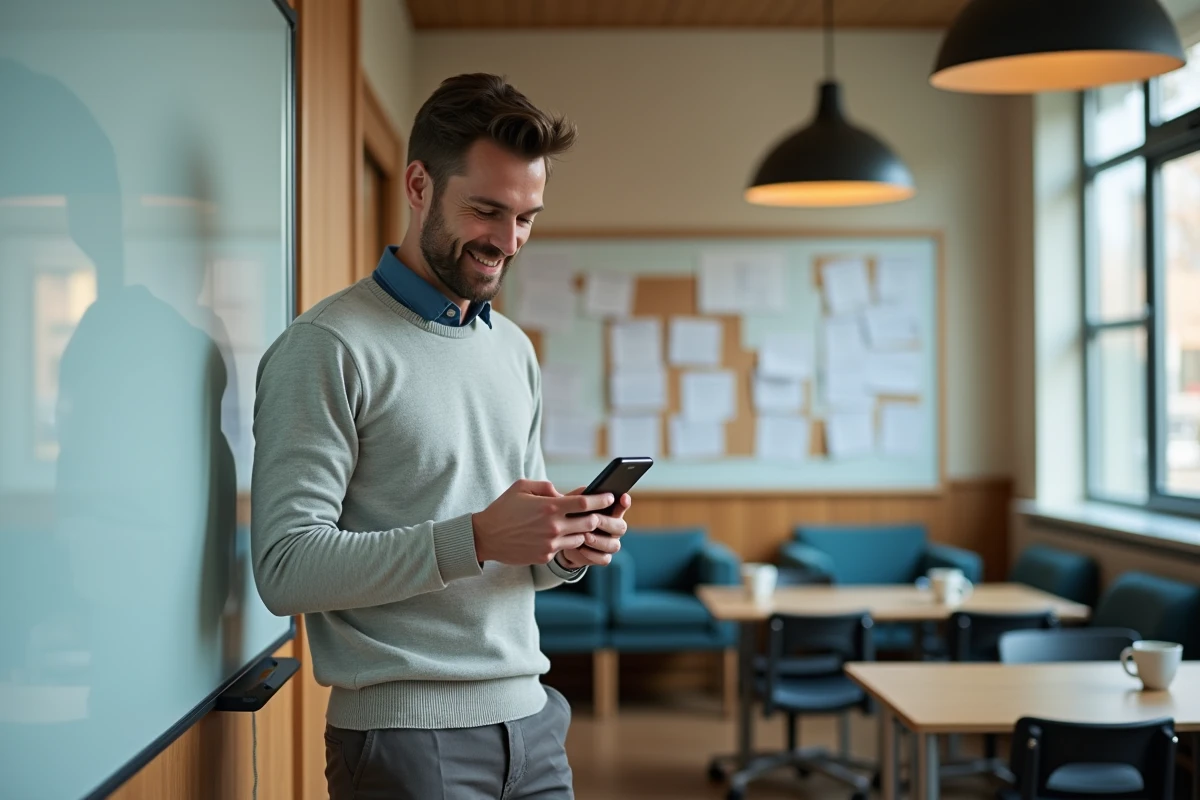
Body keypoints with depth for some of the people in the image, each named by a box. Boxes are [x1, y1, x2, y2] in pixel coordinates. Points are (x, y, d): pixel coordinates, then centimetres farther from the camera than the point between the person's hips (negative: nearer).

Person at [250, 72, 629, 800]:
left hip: (529, 718, 7)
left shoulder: (516, 350, 12)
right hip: (405, 732, -6)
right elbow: (286, 567, -17)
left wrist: (568, 551, -4)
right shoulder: (329, 349, -11)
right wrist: (476, 538, -24)